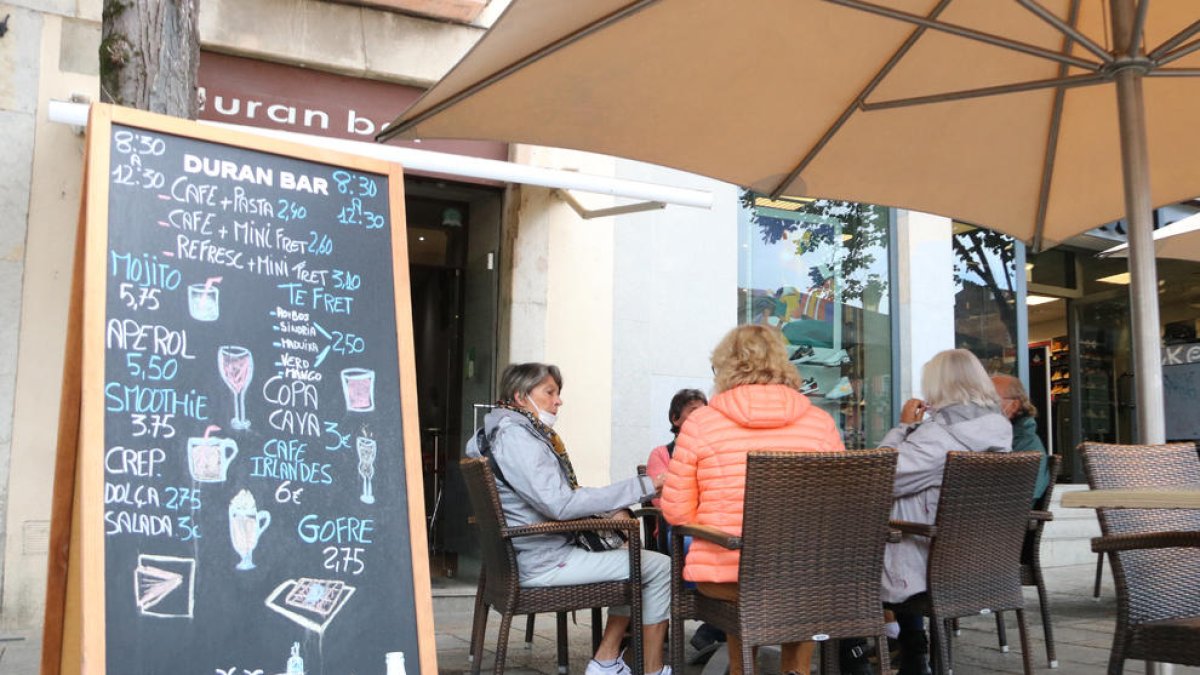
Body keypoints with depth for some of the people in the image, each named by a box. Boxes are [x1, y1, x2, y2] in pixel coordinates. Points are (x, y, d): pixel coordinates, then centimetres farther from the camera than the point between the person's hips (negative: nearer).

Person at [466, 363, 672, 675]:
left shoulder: (495, 433, 14)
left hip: (529, 553, 11)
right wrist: (641, 487, -25)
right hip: (543, 563, -11)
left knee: (635, 561, 20)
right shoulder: (515, 436, -18)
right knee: (660, 567, -7)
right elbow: (559, 504, -27)